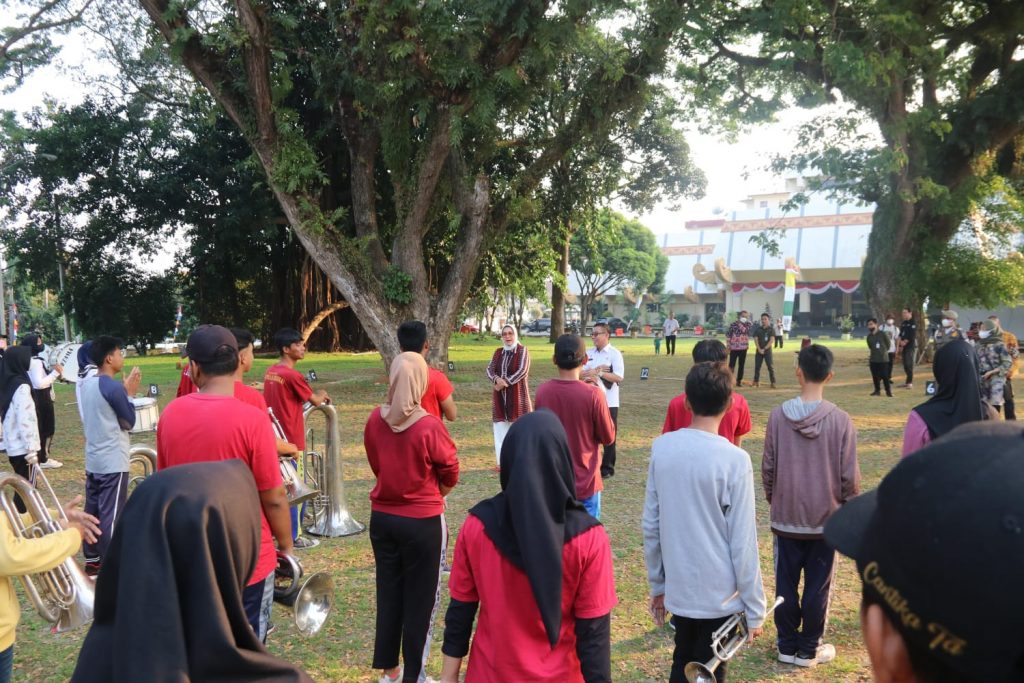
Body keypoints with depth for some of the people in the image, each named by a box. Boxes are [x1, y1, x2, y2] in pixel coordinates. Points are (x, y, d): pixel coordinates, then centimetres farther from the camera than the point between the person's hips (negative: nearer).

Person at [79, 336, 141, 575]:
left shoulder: (86, 383, 7)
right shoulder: (113, 388, -20)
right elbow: (129, 422, -11)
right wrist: (130, 393, -4)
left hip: (93, 460, 9)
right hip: (113, 462, -9)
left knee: (92, 511, 15)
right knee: (111, 516, -3)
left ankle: (92, 561, 25)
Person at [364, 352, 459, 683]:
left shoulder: (375, 420, -6)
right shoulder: (429, 426, -22)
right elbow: (450, 473, -8)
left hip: (382, 517, 5)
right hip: (422, 522, -5)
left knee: (388, 591, 18)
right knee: (420, 597, 10)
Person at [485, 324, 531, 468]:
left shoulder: (522, 350, -3)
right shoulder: (498, 352, 11)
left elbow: (522, 371, -14)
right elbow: (490, 369, 2)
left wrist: (505, 382, -18)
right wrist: (497, 380, -19)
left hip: (517, 395, -5)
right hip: (500, 396, 5)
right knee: (500, 429, 4)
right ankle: (502, 461, 11)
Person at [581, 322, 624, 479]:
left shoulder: (614, 354, -8)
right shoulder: (589, 353, 8)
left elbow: (619, 377, -17)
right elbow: (579, 373, 1)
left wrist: (599, 373, -21)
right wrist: (594, 371, -16)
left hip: (608, 401, -5)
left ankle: (607, 468, 15)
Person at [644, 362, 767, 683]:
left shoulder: (661, 448, -6)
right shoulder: (735, 460, -18)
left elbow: (651, 526, 1)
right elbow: (743, 544, -16)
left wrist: (657, 584, 13)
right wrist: (755, 609, -5)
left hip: (677, 590, 4)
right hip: (720, 596, -4)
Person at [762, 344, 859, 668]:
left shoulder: (778, 415, -9)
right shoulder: (840, 420, -13)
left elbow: (768, 467, -3)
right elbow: (849, 475, -8)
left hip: (786, 517, 1)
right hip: (826, 518, -1)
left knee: (786, 585, 13)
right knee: (817, 587, 12)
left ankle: (787, 645, 24)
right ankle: (808, 649, 22)